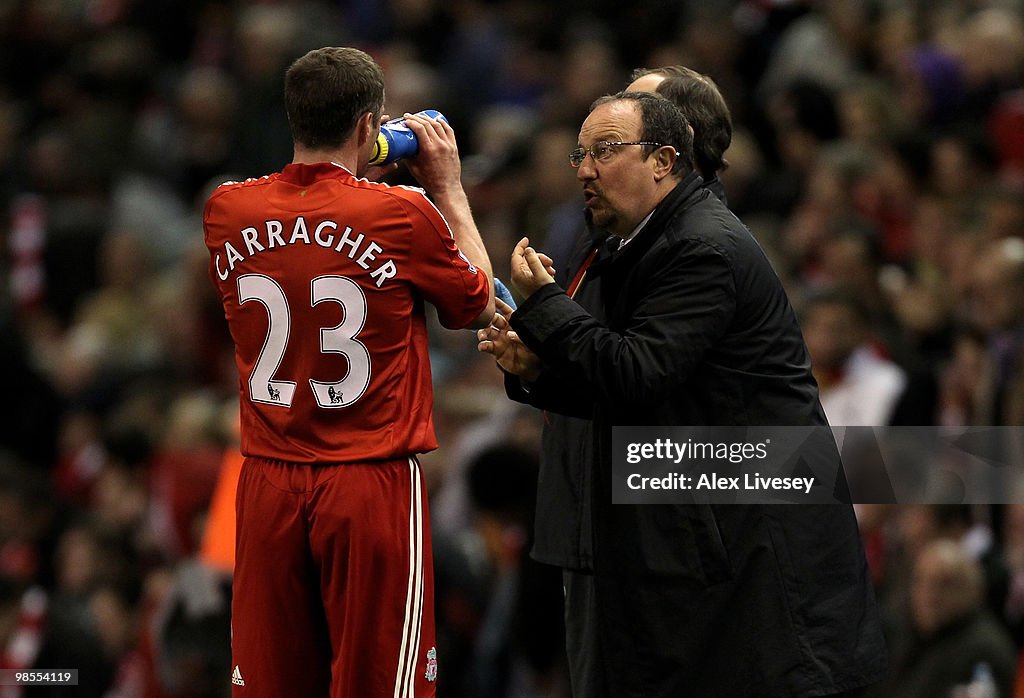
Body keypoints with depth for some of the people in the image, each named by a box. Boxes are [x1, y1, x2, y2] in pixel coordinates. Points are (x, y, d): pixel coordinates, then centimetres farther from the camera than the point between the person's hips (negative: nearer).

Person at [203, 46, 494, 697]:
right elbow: (480, 305, 7)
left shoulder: (228, 211, 0)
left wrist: (352, 170, 22)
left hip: (269, 488, 4)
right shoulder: (405, 216, -12)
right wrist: (449, 187, 16)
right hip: (374, 485, -4)